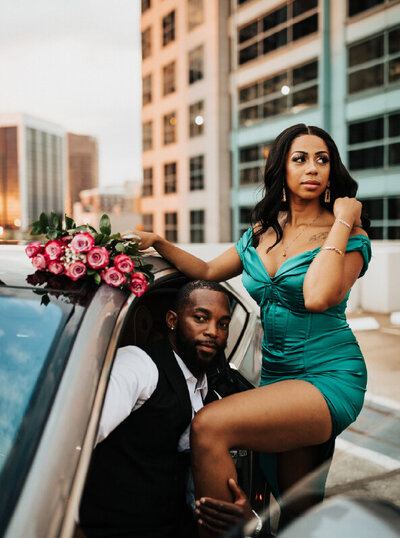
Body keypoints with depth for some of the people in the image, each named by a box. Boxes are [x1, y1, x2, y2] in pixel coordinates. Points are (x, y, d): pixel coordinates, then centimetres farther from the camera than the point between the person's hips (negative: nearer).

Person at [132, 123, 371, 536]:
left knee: (209, 427, -24)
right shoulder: (262, 233, 11)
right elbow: (208, 271, 17)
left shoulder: (350, 235, -7)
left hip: (329, 378, -6)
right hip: (277, 375, 6)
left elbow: (318, 297, -25)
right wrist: (158, 243, 5)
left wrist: (342, 224, -17)